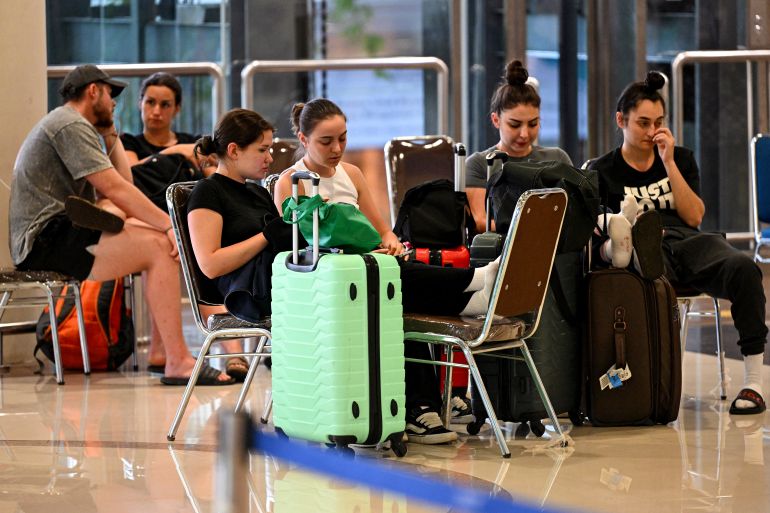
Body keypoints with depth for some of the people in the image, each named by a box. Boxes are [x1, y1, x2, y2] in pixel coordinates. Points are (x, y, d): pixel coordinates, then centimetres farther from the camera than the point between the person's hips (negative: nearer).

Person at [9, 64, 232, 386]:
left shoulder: (70, 125, 26)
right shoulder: (71, 126, -8)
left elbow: (122, 186, 19)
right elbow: (115, 189, -19)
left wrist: (111, 136, 18)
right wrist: (170, 224, -18)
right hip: (46, 241, -11)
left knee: (160, 238, 12)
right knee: (159, 246, -21)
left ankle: (160, 348, 5)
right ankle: (177, 362, -25)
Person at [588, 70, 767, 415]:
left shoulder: (681, 158, 22)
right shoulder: (603, 171, 15)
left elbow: (694, 217, 8)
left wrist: (669, 163, 3)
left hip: (690, 245, 3)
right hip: (645, 252, -3)